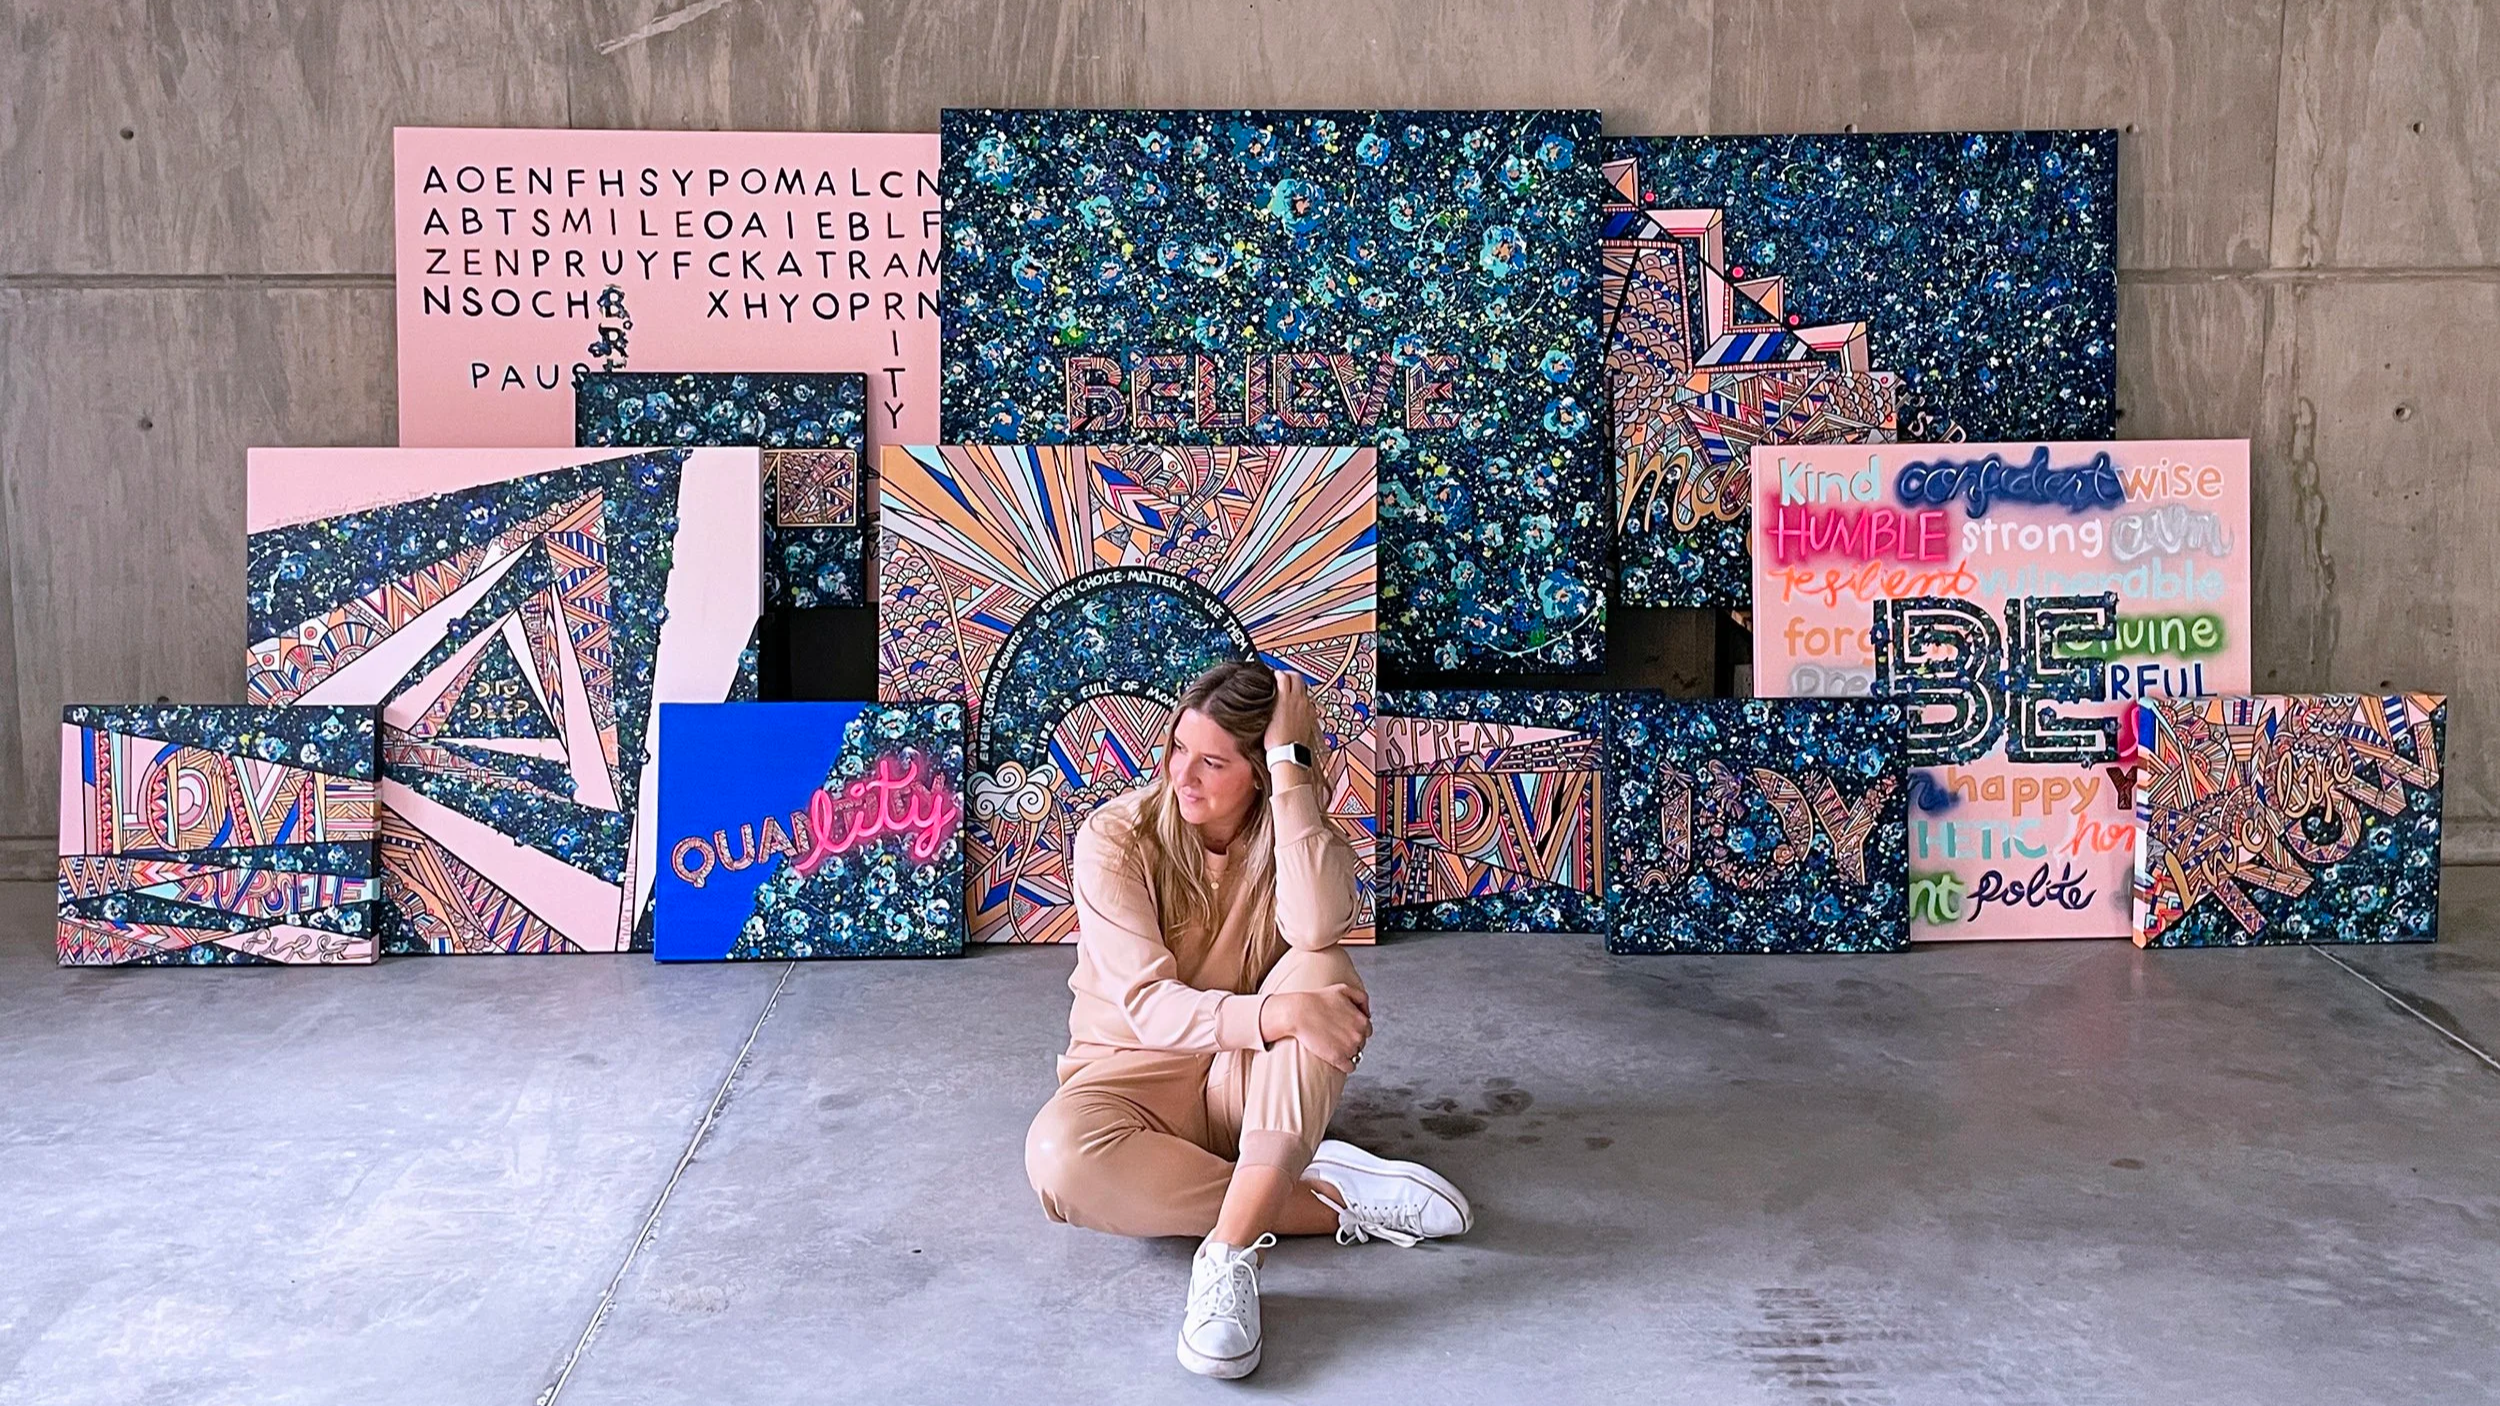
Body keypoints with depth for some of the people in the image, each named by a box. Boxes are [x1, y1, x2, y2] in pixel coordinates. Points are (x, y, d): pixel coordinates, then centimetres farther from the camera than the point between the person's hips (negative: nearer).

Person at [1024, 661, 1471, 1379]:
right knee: (1060, 1154, -37)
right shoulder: (1116, 836, -13)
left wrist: (1292, 763, -29)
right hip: (1138, 1069, -2)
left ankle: (1230, 1253, -40)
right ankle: (1334, 1198, -25)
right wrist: (1276, 1013, -37)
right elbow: (1147, 1003, -22)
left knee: (1322, 970, -31)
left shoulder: (1295, 829, -6)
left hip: (1252, 1076, 2)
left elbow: (1317, 928, -31)